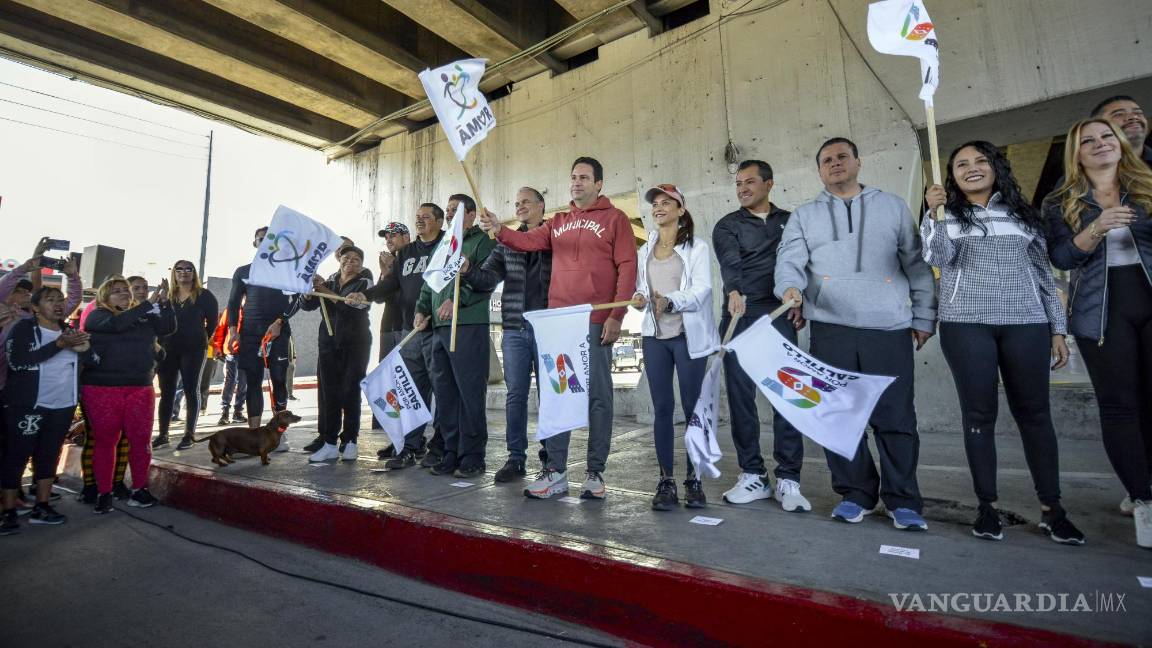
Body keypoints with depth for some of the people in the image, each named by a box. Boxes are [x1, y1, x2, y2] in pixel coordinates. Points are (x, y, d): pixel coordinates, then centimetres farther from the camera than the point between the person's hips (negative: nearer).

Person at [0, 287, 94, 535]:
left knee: (49, 456, 10)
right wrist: (59, 344, -26)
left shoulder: (70, 331, 10)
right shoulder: (23, 328, -4)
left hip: (62, 406, 5)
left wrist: (83, 348, -16)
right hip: (26, 406, -4)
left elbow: (91, 361, 5)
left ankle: (41, 508, 18)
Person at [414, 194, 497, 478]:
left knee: (470, 393, -6)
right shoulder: (443, 245, 25)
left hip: (469, 327, -8)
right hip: (439, 328, 8)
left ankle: (472, 456, 3)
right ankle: (451, 453, 18)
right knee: (444, 394, 9)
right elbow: (429, 283, 26)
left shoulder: (483, 241, 1)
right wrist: (422, 309, 10)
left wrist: (456, 300, -20)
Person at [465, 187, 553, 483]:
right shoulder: (507, 243, 15)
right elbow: (488, 279, 5)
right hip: (515, 328, 3)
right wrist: (467, 271, -14)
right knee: (515, 395, 5)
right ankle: (516, 458, 15)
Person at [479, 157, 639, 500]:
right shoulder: (558, 222, 18)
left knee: (597, 396, 2)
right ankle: (555, 471, 15)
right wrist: (500, 231, -18)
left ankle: (595, 472, 13)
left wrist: (616, 316, -12)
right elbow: (529, 241, 2)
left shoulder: (614, 218, 3)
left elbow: (627, 268, -5)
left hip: (597, 322, -5)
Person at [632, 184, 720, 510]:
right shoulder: (645, 251, 16)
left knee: (693, 407, 0)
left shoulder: (697, 247, 1)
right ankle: (666, 481, 10)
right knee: (662, 408, 3)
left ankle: (693, 480, 12)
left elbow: (701, 290, -10)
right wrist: (639, 298, -8)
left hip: (689, 335, -4)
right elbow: (640, 287, 16)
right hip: (655, 336, 4)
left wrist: (670, 301, -28)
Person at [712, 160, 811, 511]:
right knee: (740, 395, 1)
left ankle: (788, 479, 5)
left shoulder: (790, 221, 17)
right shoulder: (727, 225, 11)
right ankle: (753, 475, 12)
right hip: (739, 317, 0)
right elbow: (729, 262, -8)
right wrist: (734, 292, -27)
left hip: (780, 316, 0)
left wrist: (801, 303, -4)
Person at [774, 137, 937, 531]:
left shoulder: (892, 207, 16)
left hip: (890, 328, 0)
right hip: (831, 329, 1)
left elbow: (917, 265, 13)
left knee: (895, 416, 1)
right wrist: (790, 287, -22)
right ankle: (855, 493, 19)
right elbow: (789, 261, 1)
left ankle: (902, 500, 16)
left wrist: (924, 318, 7)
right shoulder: (804, 216, 15)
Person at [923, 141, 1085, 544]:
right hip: (966, 326, -2)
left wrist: (1057, 327, 10)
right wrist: (934, 215, -24)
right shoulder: (946, 215, 9)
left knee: (1034, 412, 4)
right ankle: (987, 506, 8)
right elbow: (937, 258, -11)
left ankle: (1051, 508, 14)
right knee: (979, 414, 0)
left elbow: (1043, 273, 15)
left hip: (1026, 324, 3)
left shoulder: (1021, 214, 16)